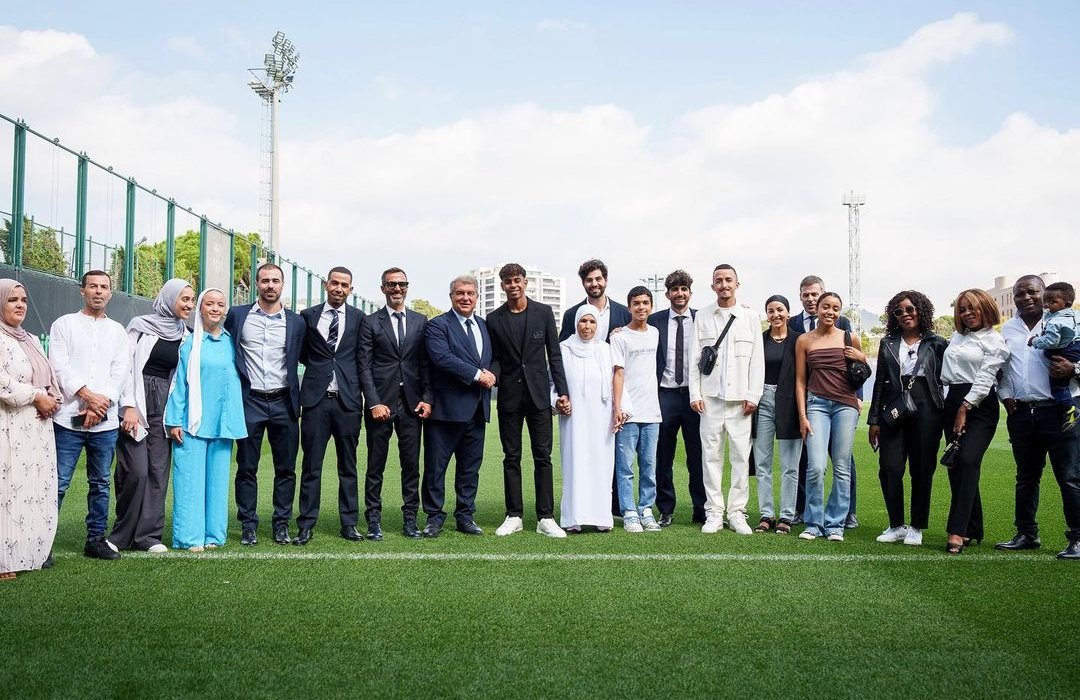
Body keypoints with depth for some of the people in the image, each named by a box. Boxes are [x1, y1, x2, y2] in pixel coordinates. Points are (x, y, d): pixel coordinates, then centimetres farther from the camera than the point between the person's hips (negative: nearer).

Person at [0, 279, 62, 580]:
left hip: (36, 429, 8)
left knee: (35, 491, 8)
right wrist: (37, 397, -13)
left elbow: (50, 380, 23)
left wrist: (51, 400, 4)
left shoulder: (31, 340, 20)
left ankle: (29, 552, 13)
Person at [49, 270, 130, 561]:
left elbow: (121, 372, 4)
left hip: (105, 421, 3)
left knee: (100, 483, 9)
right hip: (68, 418, -3)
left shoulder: (117, 331, 14)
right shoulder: (64, 324, 7)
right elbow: (59, 366, -4)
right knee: (58, 483, -5)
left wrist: (101, 404, -10)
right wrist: (88, 395, -15)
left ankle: (96, 538, 18)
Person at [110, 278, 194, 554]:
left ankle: (148, 535, 8)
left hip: (164, 406, 4)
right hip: (136, 402, -4)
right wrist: (129, 406, -11)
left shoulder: (185, 336, 10)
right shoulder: (141, 326, -1)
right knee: (136, 470, -9)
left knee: (159, 471, 1)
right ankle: (123, 534, 7)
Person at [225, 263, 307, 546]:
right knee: (246, 467, 4)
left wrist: (297, 398, 6)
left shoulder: (296, 322, 5)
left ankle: (282, 523, 15)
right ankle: (248, 525, 12)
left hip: (283, 403, 1)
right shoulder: (237, 315, 4)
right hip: (250, 402, -1)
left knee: (286, 468, 5)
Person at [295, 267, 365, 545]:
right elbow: (302, 354, 16)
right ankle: (306, 525, 8)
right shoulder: (308, 315, 7)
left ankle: (349, 523, 15)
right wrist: (319, 368, 6)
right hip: (316, 398, 0)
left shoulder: (358, 318, 6)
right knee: (311, 465, 2)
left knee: (348, 465, 8)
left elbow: (362, 359, 9)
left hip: (348, 400, 0)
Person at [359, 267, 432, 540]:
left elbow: (426, 364, 9)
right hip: (380, 403, -2)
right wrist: (374, 403, -10)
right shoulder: (370, 322, 4)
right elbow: (364, 366, -1)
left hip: (412, 404, 2)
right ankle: (373, 519, 10)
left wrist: (427, 399, -1)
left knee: (412, 464, 4)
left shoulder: (421, 321, 11)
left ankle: (410, 518, 12)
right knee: (375, 465, 3)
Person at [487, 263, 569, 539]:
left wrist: (562, 390, -1)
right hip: (509, 397, 1)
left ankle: (545, 518, 4)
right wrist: (491, 376, -15)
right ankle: (514, 516, 13)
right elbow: (495, 358, 8)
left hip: (538, 394, -1)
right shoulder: (494, 319, 5)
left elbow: (554, 354, 4)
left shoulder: (544, 312, 3)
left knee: (542, 456, 0)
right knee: (511, 458, 6)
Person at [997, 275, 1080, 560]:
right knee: (1026, 477, 15)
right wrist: (1006, 394, 7)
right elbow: (1000, 367, 20)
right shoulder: (1008, 329, 13)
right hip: (1021, 413, 5)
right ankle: (1026, 534, 25)